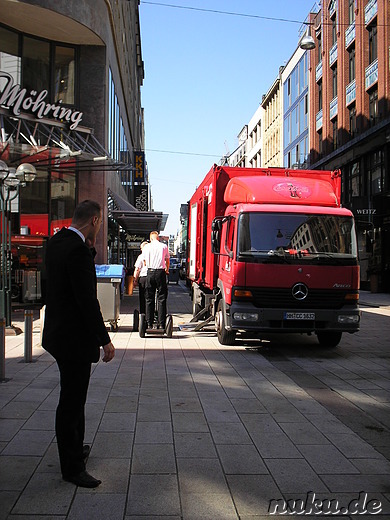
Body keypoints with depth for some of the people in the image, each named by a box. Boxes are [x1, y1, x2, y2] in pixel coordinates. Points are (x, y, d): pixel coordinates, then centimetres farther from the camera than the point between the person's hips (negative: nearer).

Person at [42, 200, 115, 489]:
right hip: (74, 337, -11)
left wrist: (90, 247, 9)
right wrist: (105, 339, -20)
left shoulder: (57, 242, 7)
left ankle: (75, 448, 41)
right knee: (72, 402, 0)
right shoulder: (77, 249, -23)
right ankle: (72, 467, 12)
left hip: (60, 333, 11)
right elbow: (87, 299, -25)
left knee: (74, 396, 24)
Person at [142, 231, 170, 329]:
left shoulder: (146, 247, 6)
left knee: (149, 299, 7)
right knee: (161, 299, 2)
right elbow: (167, 260, 18)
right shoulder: (164, 246, 4)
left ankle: (149, 324, 6)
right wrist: (167, 270, 38)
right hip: (161, 272, -1)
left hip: (150, 273, 1)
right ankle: (161, 324, -1)